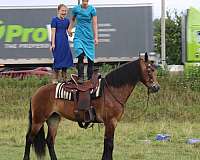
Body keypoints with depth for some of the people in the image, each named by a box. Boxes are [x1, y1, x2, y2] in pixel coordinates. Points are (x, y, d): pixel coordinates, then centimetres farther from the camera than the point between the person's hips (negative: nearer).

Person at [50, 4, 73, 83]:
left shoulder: (67, 20, 10)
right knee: (57, 59, -3)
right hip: (57, 41, -6)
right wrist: (53, 43, -14)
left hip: (65, 41, 6)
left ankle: (64, 78, 15)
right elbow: (53, 32, -10)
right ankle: (55, 78, 6)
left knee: (66, 58, 5)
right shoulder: (55, 19, -6)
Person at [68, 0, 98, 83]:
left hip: (88, 36, 0)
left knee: (90, 59, 2)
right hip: (79, 36, 0)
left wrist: (96, 37, -10)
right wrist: (70, 28, 24)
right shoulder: (76, 9, 2)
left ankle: (90, 79, 14)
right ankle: (80, 77, -19)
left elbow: (94, 24, -5)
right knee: (80, 55, -20)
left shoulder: (92, 9, -2)